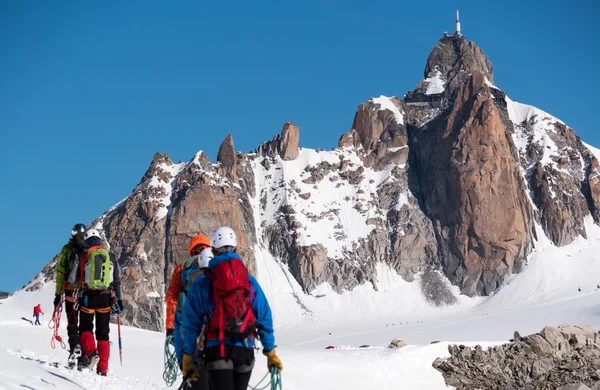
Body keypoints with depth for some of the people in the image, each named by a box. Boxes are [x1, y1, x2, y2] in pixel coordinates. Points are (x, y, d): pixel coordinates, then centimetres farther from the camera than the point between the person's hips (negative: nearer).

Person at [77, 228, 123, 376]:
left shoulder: (85, 256, -3)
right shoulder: (111, 256, 6)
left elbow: (80, 279, -2)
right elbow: (117, 280, 7)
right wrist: (119, 300, 10)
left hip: (89, 296, -3)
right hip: (105, 297, 3)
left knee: (85, 328, 10)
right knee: (103, 332, 8)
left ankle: (91, 352, -19)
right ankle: (103, 368, 4)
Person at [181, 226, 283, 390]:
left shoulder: (202, 283, 2)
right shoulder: (250, 281, 7)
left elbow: (191, 323, 1)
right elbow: (264, 319, 7)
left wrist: (188, 358, 8)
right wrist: (271, 353, 13)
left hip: (217, 350, -2)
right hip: (245, 350, 3)